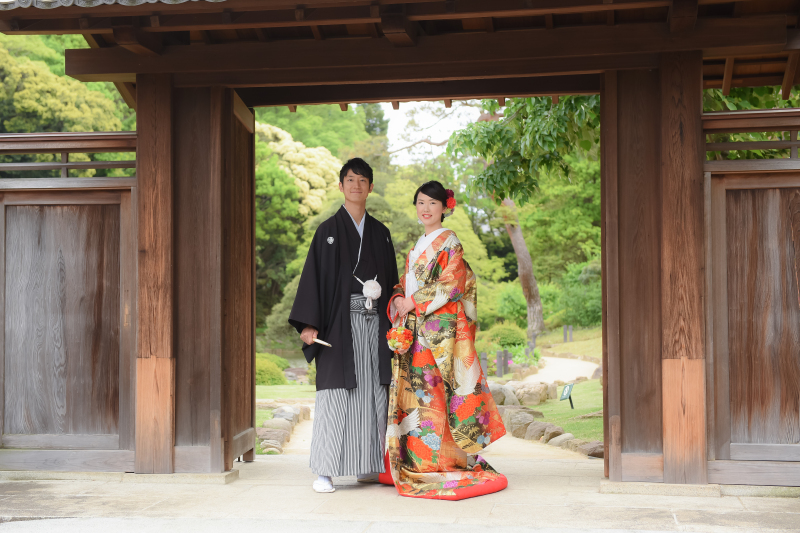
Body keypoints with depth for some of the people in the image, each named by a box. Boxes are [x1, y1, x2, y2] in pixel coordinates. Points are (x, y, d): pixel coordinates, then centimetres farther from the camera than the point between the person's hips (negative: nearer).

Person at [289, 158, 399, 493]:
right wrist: (309, 324, -11)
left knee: (373, 394, 4)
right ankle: (324, 472, -3)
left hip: (374, 323, 4)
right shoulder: (329, 231, 4)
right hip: (341, 323, -4)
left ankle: (369, 466, 11)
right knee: (336, 393, -6)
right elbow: (313, 276, -2)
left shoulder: (380, 233, 15)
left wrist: (394, 324, 10)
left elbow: (391, 279, 17)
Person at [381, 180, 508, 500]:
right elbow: (406, 282, 20)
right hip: (416, 328, 7)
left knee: (431, 392, -11)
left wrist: (413, 302, -12)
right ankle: (413, 462, 9)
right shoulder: (419, 246, 21)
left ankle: (437, 465, -7)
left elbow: (451, 286, -12)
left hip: (440, 327, -7)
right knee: (412, 392, 4)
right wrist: (398, 299, -2)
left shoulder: (449, 242, -2)